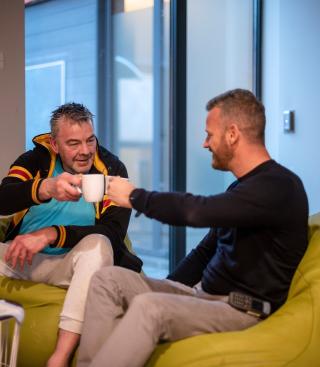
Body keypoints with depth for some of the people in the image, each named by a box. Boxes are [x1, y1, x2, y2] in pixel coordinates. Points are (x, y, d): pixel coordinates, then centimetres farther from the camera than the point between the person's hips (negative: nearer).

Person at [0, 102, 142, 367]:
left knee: (98, 245, -33)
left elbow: (114, 232, -15)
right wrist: (47, 188, -40)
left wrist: (50, 234, -24)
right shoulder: (36, 160, 1)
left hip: (75, 263, -2)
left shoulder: (111, 168, -3)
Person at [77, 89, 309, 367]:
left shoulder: (278, 186, -16)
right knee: (107, 278, -3)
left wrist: (135, 196, -14)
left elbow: (198, 211, -29)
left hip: (241, 311, -10)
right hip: (201, 292, 10)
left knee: (148, 306, -34)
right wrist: (167, 290, 15)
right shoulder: (242, 187, 17)